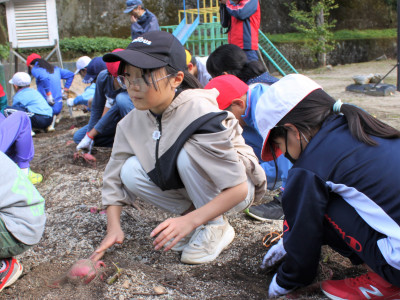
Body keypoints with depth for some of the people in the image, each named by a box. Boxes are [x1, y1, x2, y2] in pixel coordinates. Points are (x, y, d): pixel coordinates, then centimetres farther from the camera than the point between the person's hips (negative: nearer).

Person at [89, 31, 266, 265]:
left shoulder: (201, 114, -32)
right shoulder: (133, 122, -11)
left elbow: (238, 189, -31)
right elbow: (115, 176, -3)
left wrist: (190, 221, -38)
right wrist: (114, 227, -13)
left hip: (234, 189, -6)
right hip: (188, 185, 6)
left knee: (189, 152, -33)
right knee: (131, 171, -17)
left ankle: (217, 226, -13)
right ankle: (198, 212, -1)